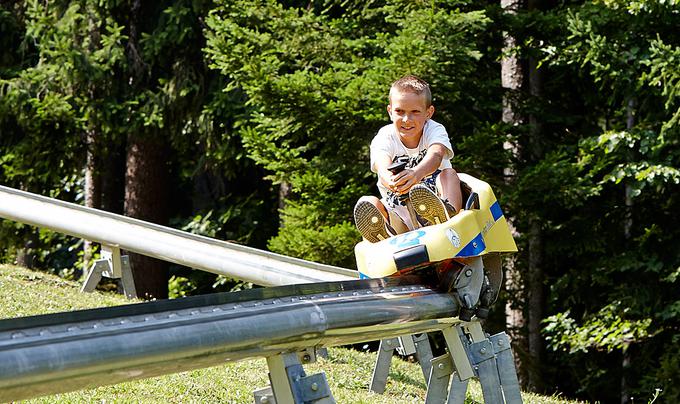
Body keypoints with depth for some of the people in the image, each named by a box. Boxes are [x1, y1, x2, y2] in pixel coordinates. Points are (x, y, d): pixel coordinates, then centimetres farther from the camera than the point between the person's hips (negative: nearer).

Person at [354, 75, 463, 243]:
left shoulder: (434, 130, -3)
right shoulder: (384, 139, -3)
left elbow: (436, 155, -28)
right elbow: (382, 163, -28)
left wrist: (417, 173, -53)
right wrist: (389, 178, -56)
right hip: (399, 215, 1)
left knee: (449, 173, -24)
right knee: (366, 203, -23)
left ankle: (449, 214, -52)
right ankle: (386, 236, -52)